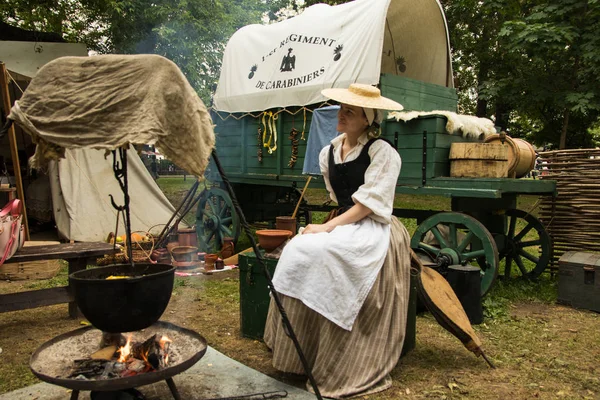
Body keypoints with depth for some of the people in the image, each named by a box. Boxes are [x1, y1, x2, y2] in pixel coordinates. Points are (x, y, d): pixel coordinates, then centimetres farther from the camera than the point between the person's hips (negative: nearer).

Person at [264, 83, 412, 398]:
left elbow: (369, 203, -17)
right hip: (343, 225, 7)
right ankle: (300, 352, -9)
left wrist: (328, 227, -21)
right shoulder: (328, 153, 11)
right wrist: (329, 225, 8)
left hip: (374, 231, -7)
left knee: (317, 250, -30)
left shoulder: (382, 152, -10)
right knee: (297, 250, -20)